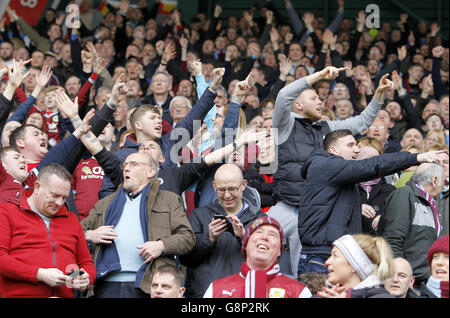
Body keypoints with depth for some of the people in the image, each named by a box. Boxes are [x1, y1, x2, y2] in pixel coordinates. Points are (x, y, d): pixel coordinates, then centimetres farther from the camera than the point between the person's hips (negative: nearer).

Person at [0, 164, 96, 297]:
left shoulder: (71, 219, 24)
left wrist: (86, 279, 7)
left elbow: (87, 263, 30)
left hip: (65, 294, 5)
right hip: (21, 293, -5)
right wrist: (39, 274, -11)